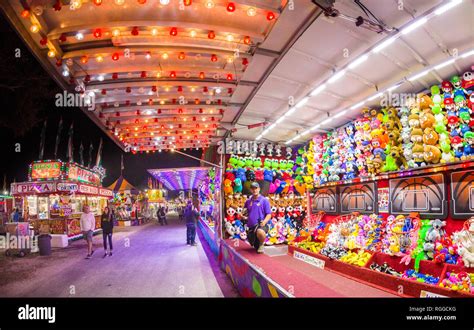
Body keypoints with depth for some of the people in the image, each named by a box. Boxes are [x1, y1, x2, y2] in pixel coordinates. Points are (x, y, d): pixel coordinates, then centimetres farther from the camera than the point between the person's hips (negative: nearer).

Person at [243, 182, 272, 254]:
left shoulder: (264, 200, -3)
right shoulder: (248, 201, 9)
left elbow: (269, 214, -5)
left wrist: (264, 222, -24)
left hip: (261, 225, -5)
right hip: (251, 227, 5)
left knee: (260, 232, -40)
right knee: (255, 246, 11)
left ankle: (261, 244, -6)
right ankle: (258, 246, 49)